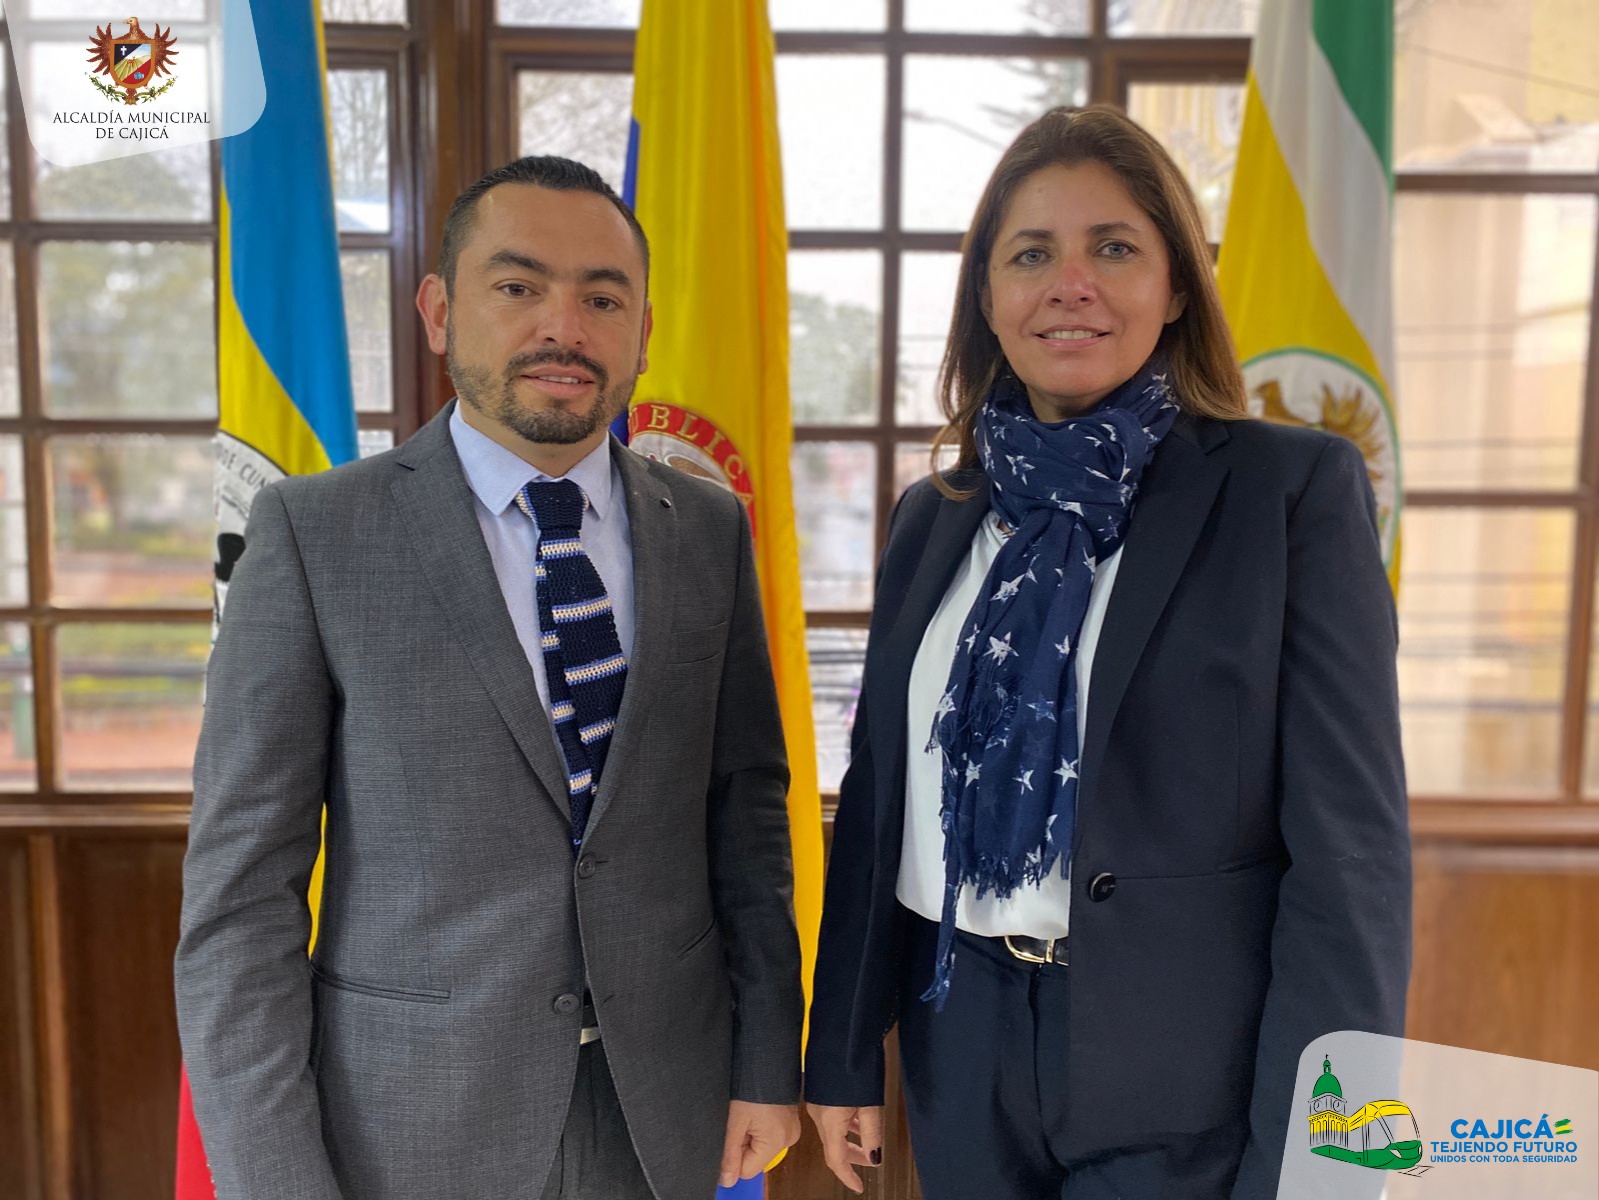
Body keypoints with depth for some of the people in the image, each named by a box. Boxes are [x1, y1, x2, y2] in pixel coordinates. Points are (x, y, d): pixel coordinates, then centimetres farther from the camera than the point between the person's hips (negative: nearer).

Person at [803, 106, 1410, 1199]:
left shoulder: (1294, 486, -8)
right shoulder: (934, 518, 4)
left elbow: (1349, 843, -11)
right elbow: (877, 795, 6)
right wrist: (843, 1054, 7)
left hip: (1184, 1071, -4)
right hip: (958, 1044, 4)